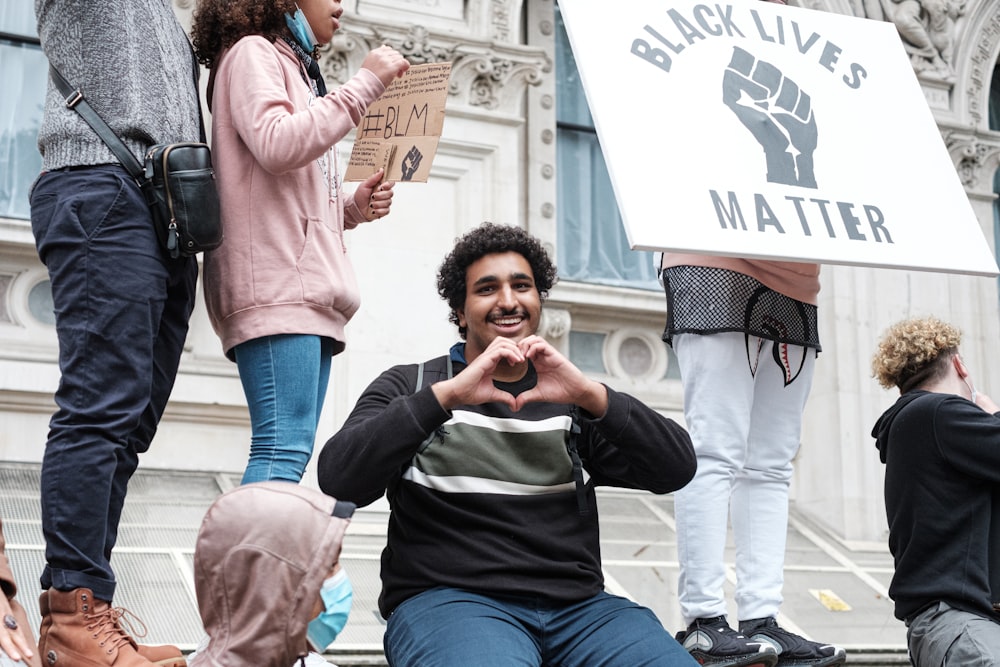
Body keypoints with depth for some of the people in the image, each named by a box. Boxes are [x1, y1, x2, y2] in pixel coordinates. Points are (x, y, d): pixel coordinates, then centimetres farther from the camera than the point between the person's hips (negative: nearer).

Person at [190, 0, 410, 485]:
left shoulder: (296, 69, 31)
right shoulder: (252, 52, 4)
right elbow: (276, 146, -15)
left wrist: (352, 208, 13)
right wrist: (365, 84, -9)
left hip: (309, 290, 9)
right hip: (276, 285, -9)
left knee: (291, 449, 1)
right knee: (285, 449, -20)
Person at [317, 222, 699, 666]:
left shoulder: (567, 400, 18)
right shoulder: (409, 387, 13)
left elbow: (676, 470, 4)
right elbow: (339, 478, -6)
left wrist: (590, 394, -12)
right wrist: (447, 395, -15)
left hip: (576, 606, 3)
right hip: (448, 597, -3)